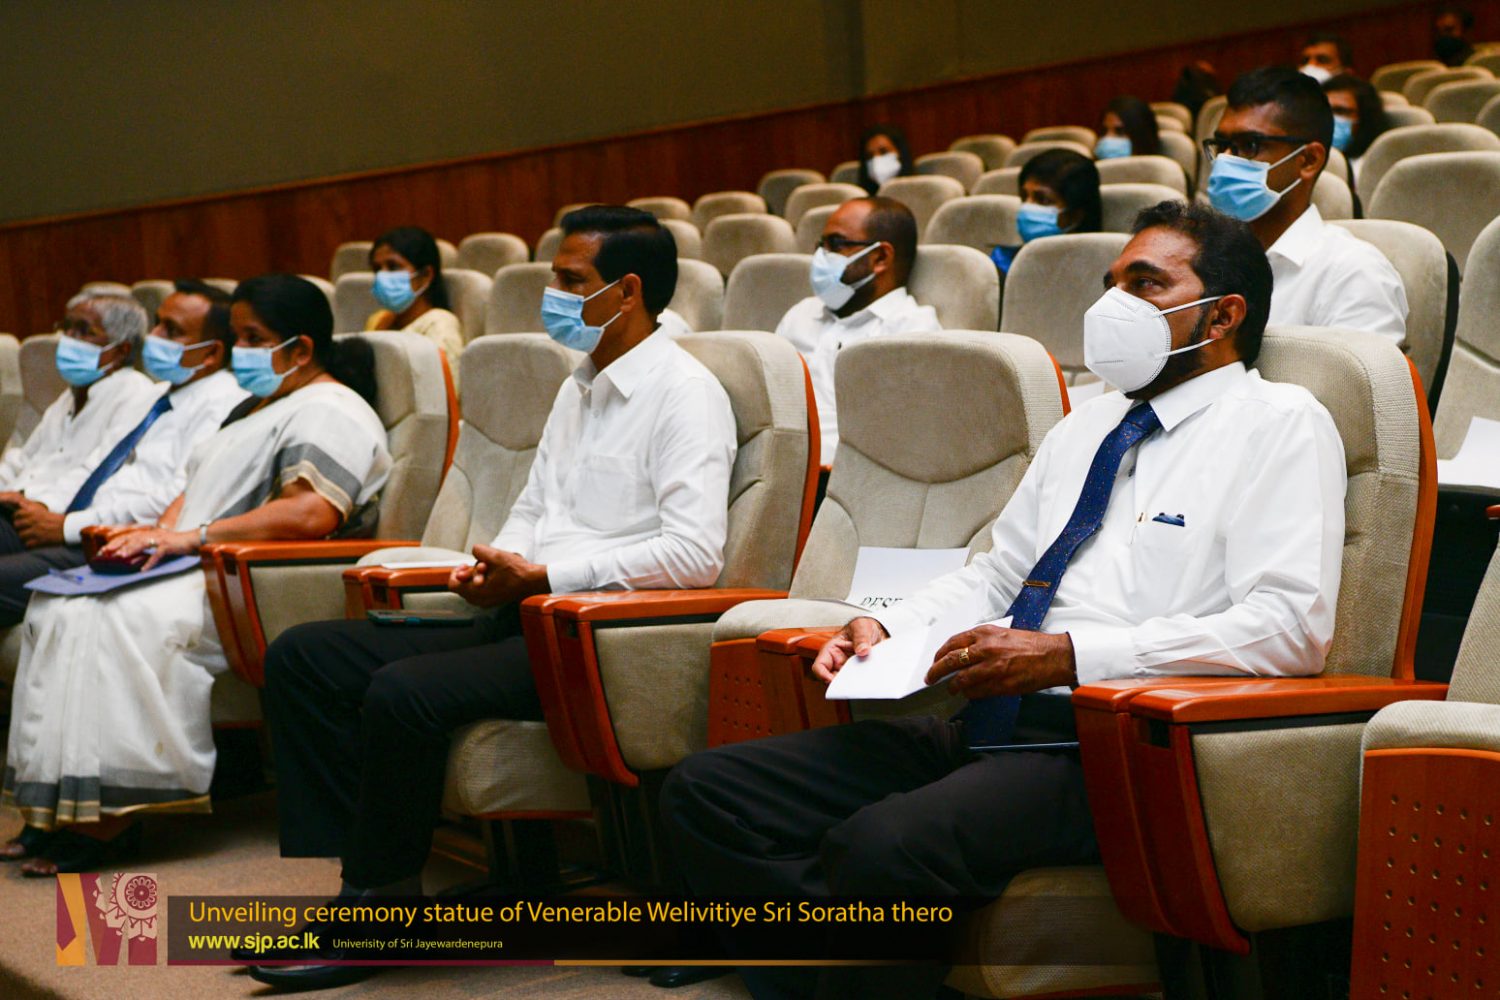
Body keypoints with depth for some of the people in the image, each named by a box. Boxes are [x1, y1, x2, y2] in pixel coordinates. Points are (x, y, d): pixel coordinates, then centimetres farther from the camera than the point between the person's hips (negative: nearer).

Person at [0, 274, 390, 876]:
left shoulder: (331, 414, -7)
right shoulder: (261, 408, 28)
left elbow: (312, 514, -23)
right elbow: (200, 488, 26)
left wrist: (194, 536, -22)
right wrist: (158, 532, 2)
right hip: (204, 572, 10)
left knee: (126, 619, -31)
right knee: (57, 606, -10)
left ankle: (107, 821, -26)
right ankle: (58, 810, -15)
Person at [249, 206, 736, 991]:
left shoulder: (685, 393, -9)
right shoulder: (579, 389, 21)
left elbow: (694, 554, -21)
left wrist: (542, 575, -17)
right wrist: (491, 568, 4)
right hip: (526, 618, 10)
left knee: (403, 692, -31)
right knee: (301, 657, -1)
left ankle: (377, 914, -15)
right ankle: (334, 873, -5)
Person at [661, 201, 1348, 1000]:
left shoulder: (1279, 425, 0)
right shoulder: (1088, 424, 25)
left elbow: (1292, 623, -13)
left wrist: (1069, 655, -17)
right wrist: (886, 630, 10)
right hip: (987, 724, 9)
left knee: (887, 844, -36)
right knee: (706, 789, -6)